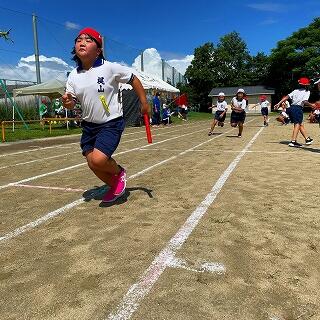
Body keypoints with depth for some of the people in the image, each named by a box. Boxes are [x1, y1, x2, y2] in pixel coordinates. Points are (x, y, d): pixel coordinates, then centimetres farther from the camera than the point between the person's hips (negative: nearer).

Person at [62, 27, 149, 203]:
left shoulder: (110, 68, -13)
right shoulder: (73, 76, 1)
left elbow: (133, 79, -3)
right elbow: (71, 103, 3)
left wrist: (144, 103, -2)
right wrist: (67, 102, -21)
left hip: (111, 123, -6)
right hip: (88, 124, 6)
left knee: (98, 159, -22)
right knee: (92, 163, 8)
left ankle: (119, 172, 13)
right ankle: (115, 187, 34)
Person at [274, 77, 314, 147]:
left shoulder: (296, 91, 17)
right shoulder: (307, 92, 2)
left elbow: (287, 97, 5)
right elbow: (305, 102, -14)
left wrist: (279, 103, 2)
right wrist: (312, 105, -3)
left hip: (291, 108, 7)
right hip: (298, 108, -7)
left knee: (301, 124, 17)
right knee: (297, 124, -8)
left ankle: (307, 139, 30)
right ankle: (293, 141, -21)